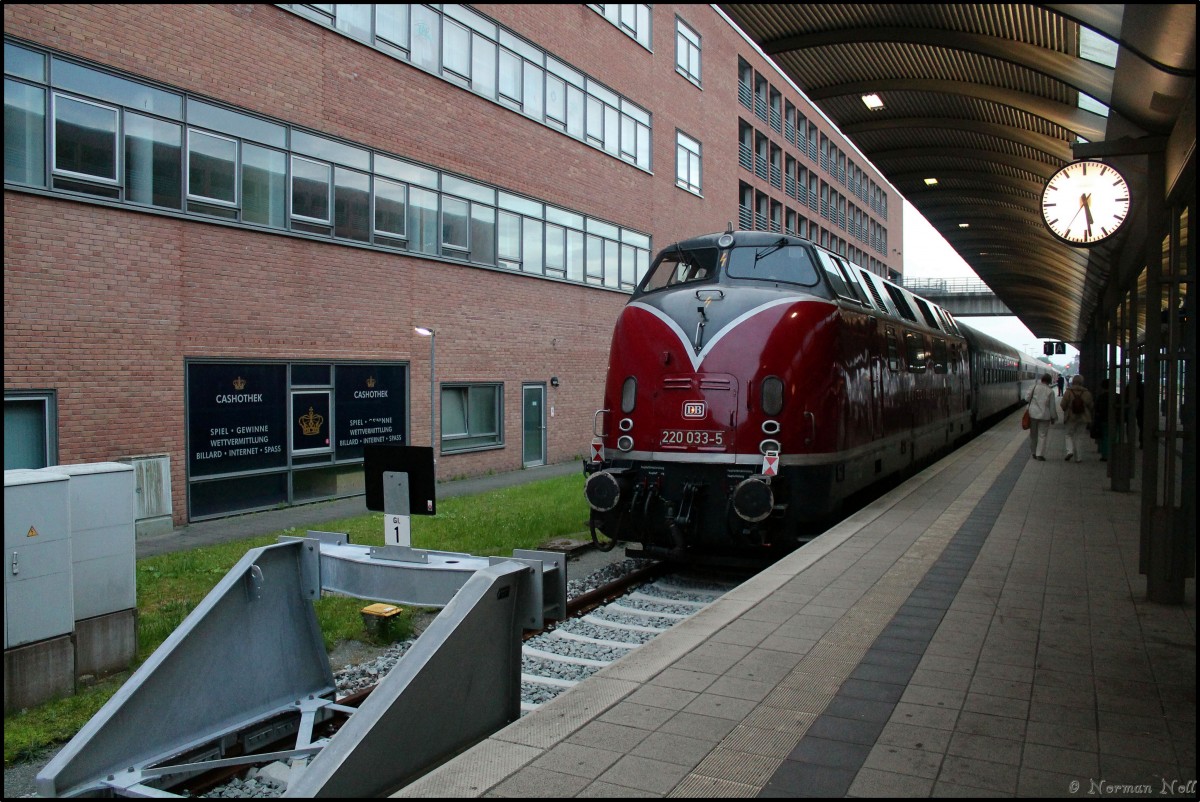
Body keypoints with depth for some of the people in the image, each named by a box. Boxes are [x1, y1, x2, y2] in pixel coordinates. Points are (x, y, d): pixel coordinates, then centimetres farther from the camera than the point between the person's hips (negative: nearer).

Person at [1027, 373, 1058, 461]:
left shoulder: (1035, 387, -4)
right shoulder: (1050, 391, -7)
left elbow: (1028, 397, 2)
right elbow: (1052, 406, -3)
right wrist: (1053, 417, 7)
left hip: (1033, 414, 2)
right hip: (1045, 415, -2)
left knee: (1033, 434, 14)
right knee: (1042, 435, 3)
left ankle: (1033, 453, 23)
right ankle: (1040, 454, -3)